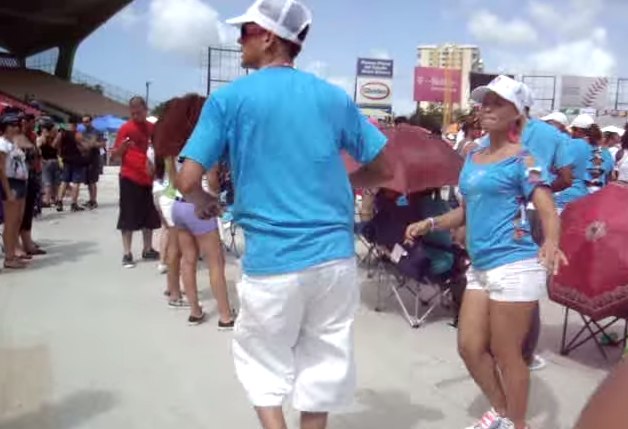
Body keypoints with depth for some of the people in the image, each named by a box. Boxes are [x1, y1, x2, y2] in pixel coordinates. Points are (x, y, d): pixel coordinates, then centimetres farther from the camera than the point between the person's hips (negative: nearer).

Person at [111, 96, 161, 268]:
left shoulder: (153, 128, 7)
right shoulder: (126, 128, -5)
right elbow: (115, 154, -5)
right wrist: (122, 148, -25)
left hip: (148, 178, 5)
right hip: (130, 178, -5)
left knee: (149, 217, 13)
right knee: (128, 217, -1)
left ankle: (148, 250, 25)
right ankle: (127, 254, 5)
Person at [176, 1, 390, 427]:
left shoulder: (229, 98, -3)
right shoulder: (334, 97, 6)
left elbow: (188, 182, -8)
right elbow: (383, 169, 9)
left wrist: (204, 203, 14)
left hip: (271, 261, -3)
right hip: (335, 256, 3)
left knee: (263, 362, 19)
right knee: (323, 366, 17)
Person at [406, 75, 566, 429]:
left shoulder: (522, 159, -6)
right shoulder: (472, 157, 13)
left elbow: (549, 212, -16)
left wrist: (551, 244, -36)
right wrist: (430, 224, 9)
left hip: (514, 266, -7)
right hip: (480, 266, 8)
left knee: (506, 355, 3)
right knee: (470, 348, 13)